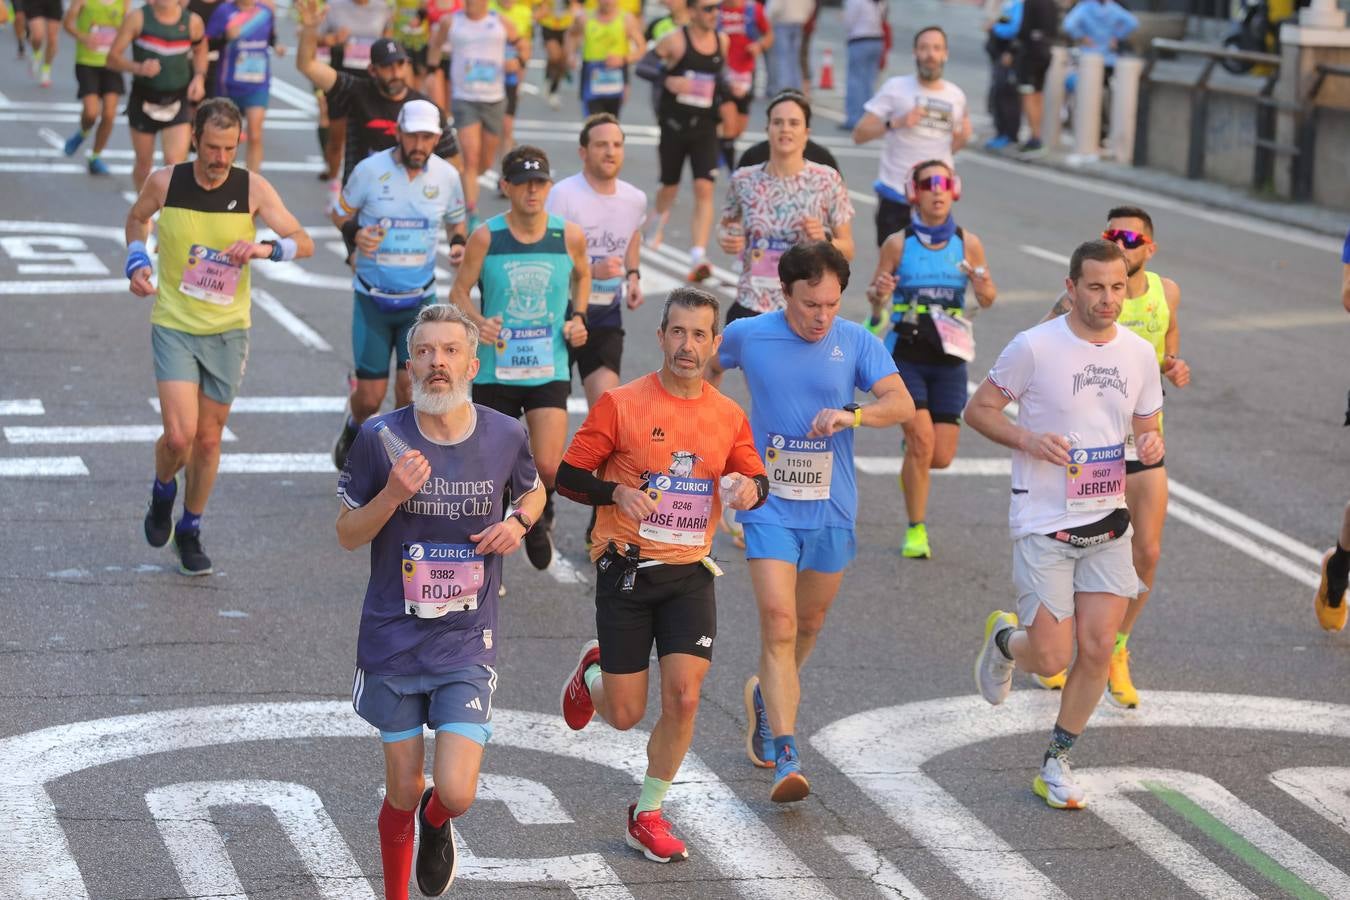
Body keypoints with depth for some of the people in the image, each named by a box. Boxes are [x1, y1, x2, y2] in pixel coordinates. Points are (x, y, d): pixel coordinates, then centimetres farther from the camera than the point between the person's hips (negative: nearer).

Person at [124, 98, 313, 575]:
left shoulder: (252, 188, -9)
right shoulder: (164, 182, -8)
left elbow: (305, 244, -9)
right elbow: (137, 218, 14)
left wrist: (266, 249, -28)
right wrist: (137, 261, -3)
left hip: (227, 330, 1)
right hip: (174, 326, -1)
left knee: (208, 439, 10)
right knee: (179, 436, -14)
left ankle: (189, 531, 30)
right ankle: (162, 494, 21)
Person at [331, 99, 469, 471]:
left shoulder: (447, 176, -3)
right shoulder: (370, 170, -9)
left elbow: (456, 221, 14)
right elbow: (342, 213, 4)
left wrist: (458, 244, -7)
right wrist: (355, 234, -18)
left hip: (421, 300, 1)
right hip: (372, 298, -1)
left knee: (411, 387, -10)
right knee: (370, 395, 2)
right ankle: (354, 430, 37)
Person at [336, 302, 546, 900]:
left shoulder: (505, 436, -5)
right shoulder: (380, 440, -9)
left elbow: (533, 492, 17)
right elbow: (347, 535, -1)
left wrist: (518, 522, -5)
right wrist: (392, 495, -20)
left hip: (467, 647, 0)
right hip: (393, 643, 0)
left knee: (455, 795, -11)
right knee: (402, 793, 9)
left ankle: (436, 824, 27)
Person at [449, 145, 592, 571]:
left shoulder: (569, 236, -2)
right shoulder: (485, 237, -7)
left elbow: (582, 274, 19)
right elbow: (459, 291, 0)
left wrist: (578, 317, 5)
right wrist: (478, 322, -19)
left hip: (549, 371, 0)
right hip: (495, 371, 0)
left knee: (548, 467, -14)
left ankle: (540, 517, 22)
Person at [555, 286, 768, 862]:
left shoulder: (729, 416, 4)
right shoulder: (621, 404, -7)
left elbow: (757, 482, 11)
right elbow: (568, 476, -3)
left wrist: (747, 487, -13)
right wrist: (617, 493, -22)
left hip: (690, 575, 3)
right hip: (626, 573, -2)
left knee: (684, 697, -11)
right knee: (625, 715, 1)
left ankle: (648, 815, 10)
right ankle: (593, 674, 38)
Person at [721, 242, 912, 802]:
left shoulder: (856, 343, -4)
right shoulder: (747, 336, -4)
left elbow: (902, 404, -15)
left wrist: (853, 414, -33)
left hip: (832, 509, 2)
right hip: (770, 506, -2)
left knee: (810, 623, 17)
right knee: (778, 623, -15)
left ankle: (767, 696, 46)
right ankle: (785, 756, -18)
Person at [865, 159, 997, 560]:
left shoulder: (968, 244, 0)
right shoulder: (898, 244, -4)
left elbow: (986, 299, 9)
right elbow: (875, 293, 4)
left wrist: (985, 291, -14)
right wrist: (879, 295, -20)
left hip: (949, 360, 2)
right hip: (906, 354, -2)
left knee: (941, 457, -1)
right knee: (922, 442, -14)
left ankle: (910, 455, 37)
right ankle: (916, 530, 4)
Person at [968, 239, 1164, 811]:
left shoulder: (1139, 353, 4)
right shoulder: (1035, 346, -10)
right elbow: (978, 409, -2)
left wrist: (1150, 444, -8)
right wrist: (1027, 439, -20)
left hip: (1108, 523, 4)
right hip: (1043, 524, -4)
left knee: (1098, 649, -2)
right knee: (1051, 659, -6)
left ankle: (1057, 763, 18)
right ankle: (1005, 639, 31)